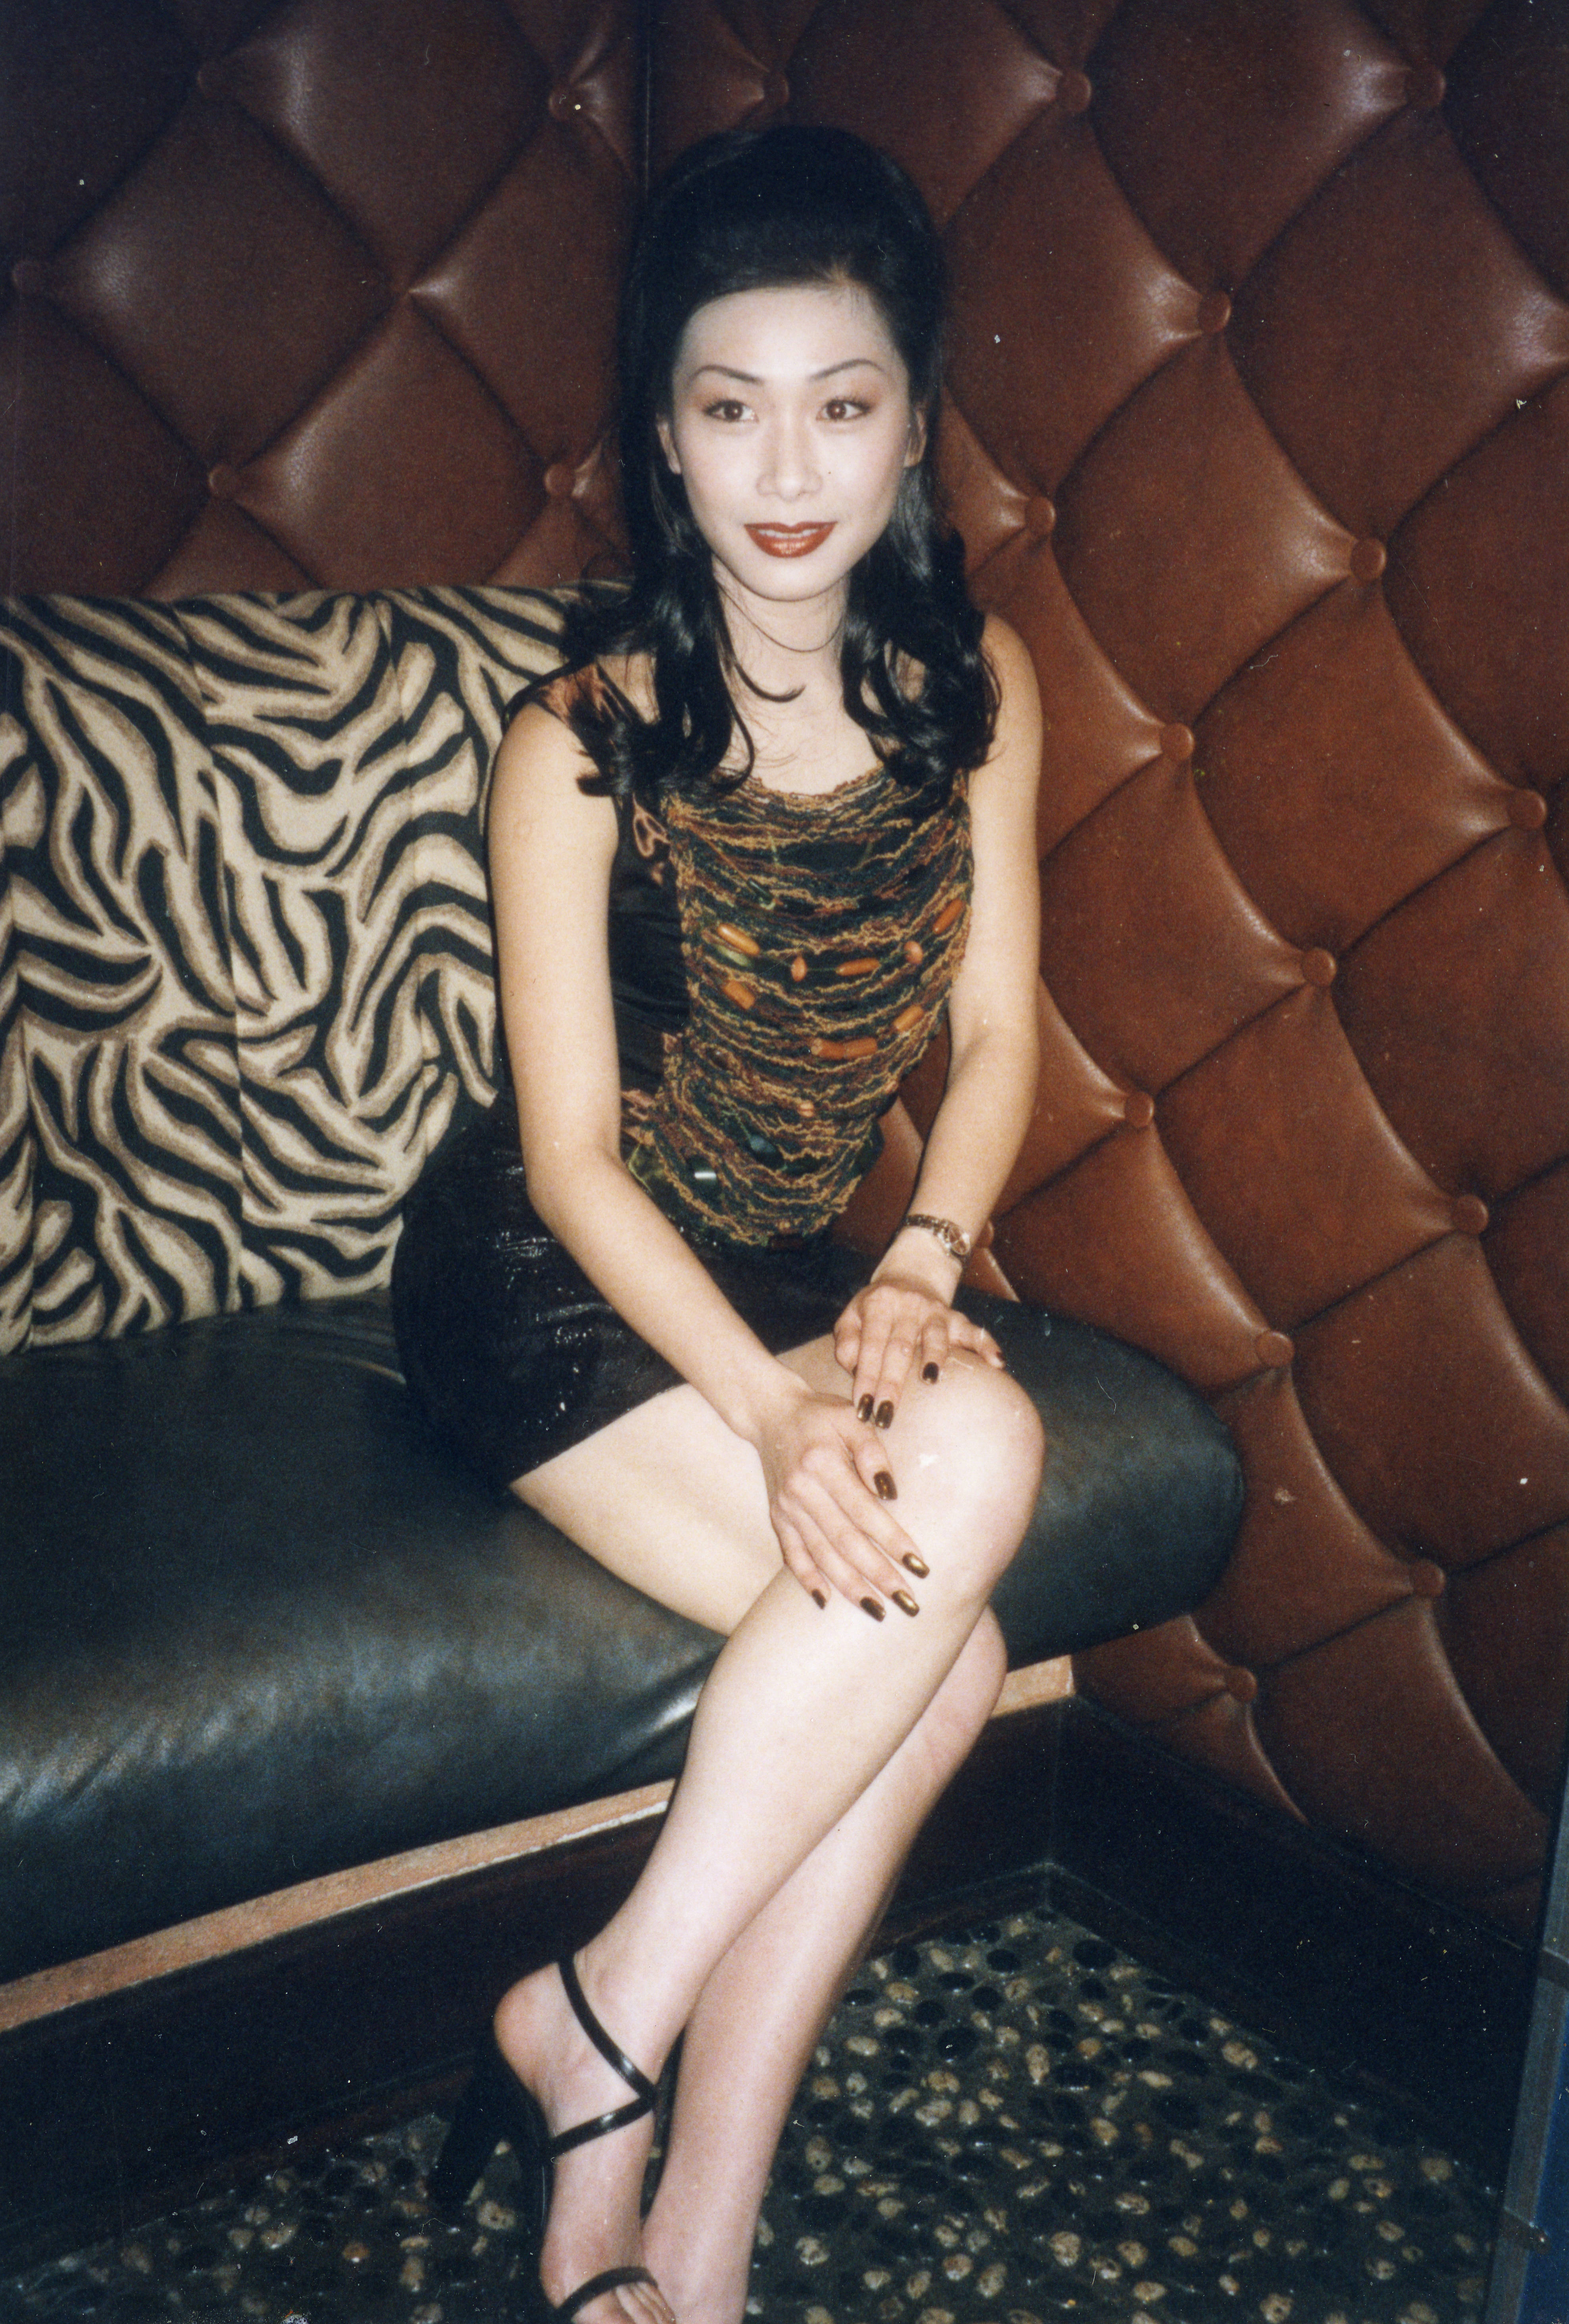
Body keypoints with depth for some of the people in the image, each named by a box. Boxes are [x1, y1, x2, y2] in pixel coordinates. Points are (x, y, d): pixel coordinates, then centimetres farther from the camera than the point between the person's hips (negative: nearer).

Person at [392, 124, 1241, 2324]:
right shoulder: (583, 736, -15)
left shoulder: (977, 685, -1)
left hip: (801, 1268, 5)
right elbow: (576, 1154, -16)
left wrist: (917, 1271, -15)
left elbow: (994, 1033, 2)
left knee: (922, 1570, -23)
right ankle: (601, 2056, -7)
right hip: (556, 1285, -4)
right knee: (937, 1616, -26)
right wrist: (772, 1408, -28)